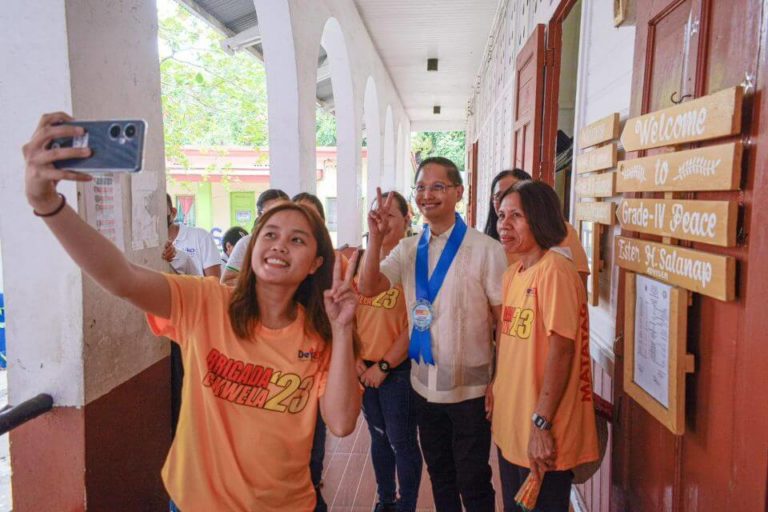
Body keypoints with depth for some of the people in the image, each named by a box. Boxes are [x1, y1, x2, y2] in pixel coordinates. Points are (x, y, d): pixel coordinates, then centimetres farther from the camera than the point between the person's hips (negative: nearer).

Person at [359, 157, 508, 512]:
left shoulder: (486, 250, -13)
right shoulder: (408, 249, 2)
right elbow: (368, 288, -9)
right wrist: (375, 237, -19)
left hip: (470, 389, -4)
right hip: (424, 386, 5)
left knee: (473, 483, 11)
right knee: (439, 476, 22)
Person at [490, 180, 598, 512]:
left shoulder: (554, 270, -17)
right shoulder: (512, 273, 8)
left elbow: (561, 349, -21)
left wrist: (542, 424, -21)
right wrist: (496, 393, 12)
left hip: (542, 436, -8)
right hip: (509, 428, 8)